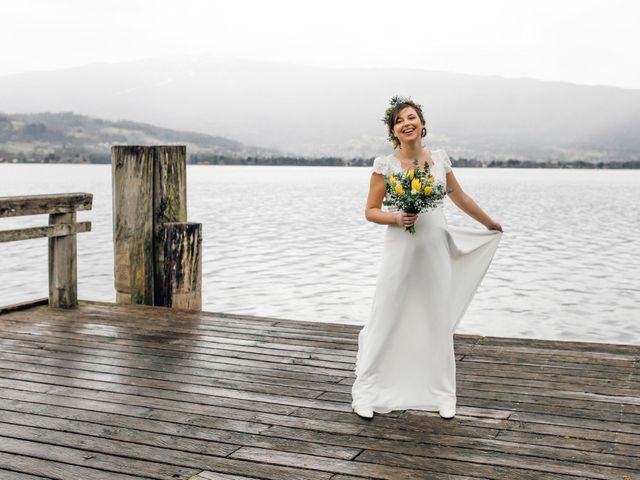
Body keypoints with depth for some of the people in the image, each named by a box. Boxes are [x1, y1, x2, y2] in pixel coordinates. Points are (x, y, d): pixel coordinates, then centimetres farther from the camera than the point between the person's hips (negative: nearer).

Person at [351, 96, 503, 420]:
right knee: (386, 321, 2)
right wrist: (397, 218, -19)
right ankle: (366, 393, 13)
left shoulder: (439, 159, 4)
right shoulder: (385, 165, -5)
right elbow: (371, 211, -1)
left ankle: (441, 395, 22)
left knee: (438, 323, 9)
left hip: (435, 251, 3)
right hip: (400, 251, -3)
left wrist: (490, 223, 29)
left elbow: (460, 198, 18)